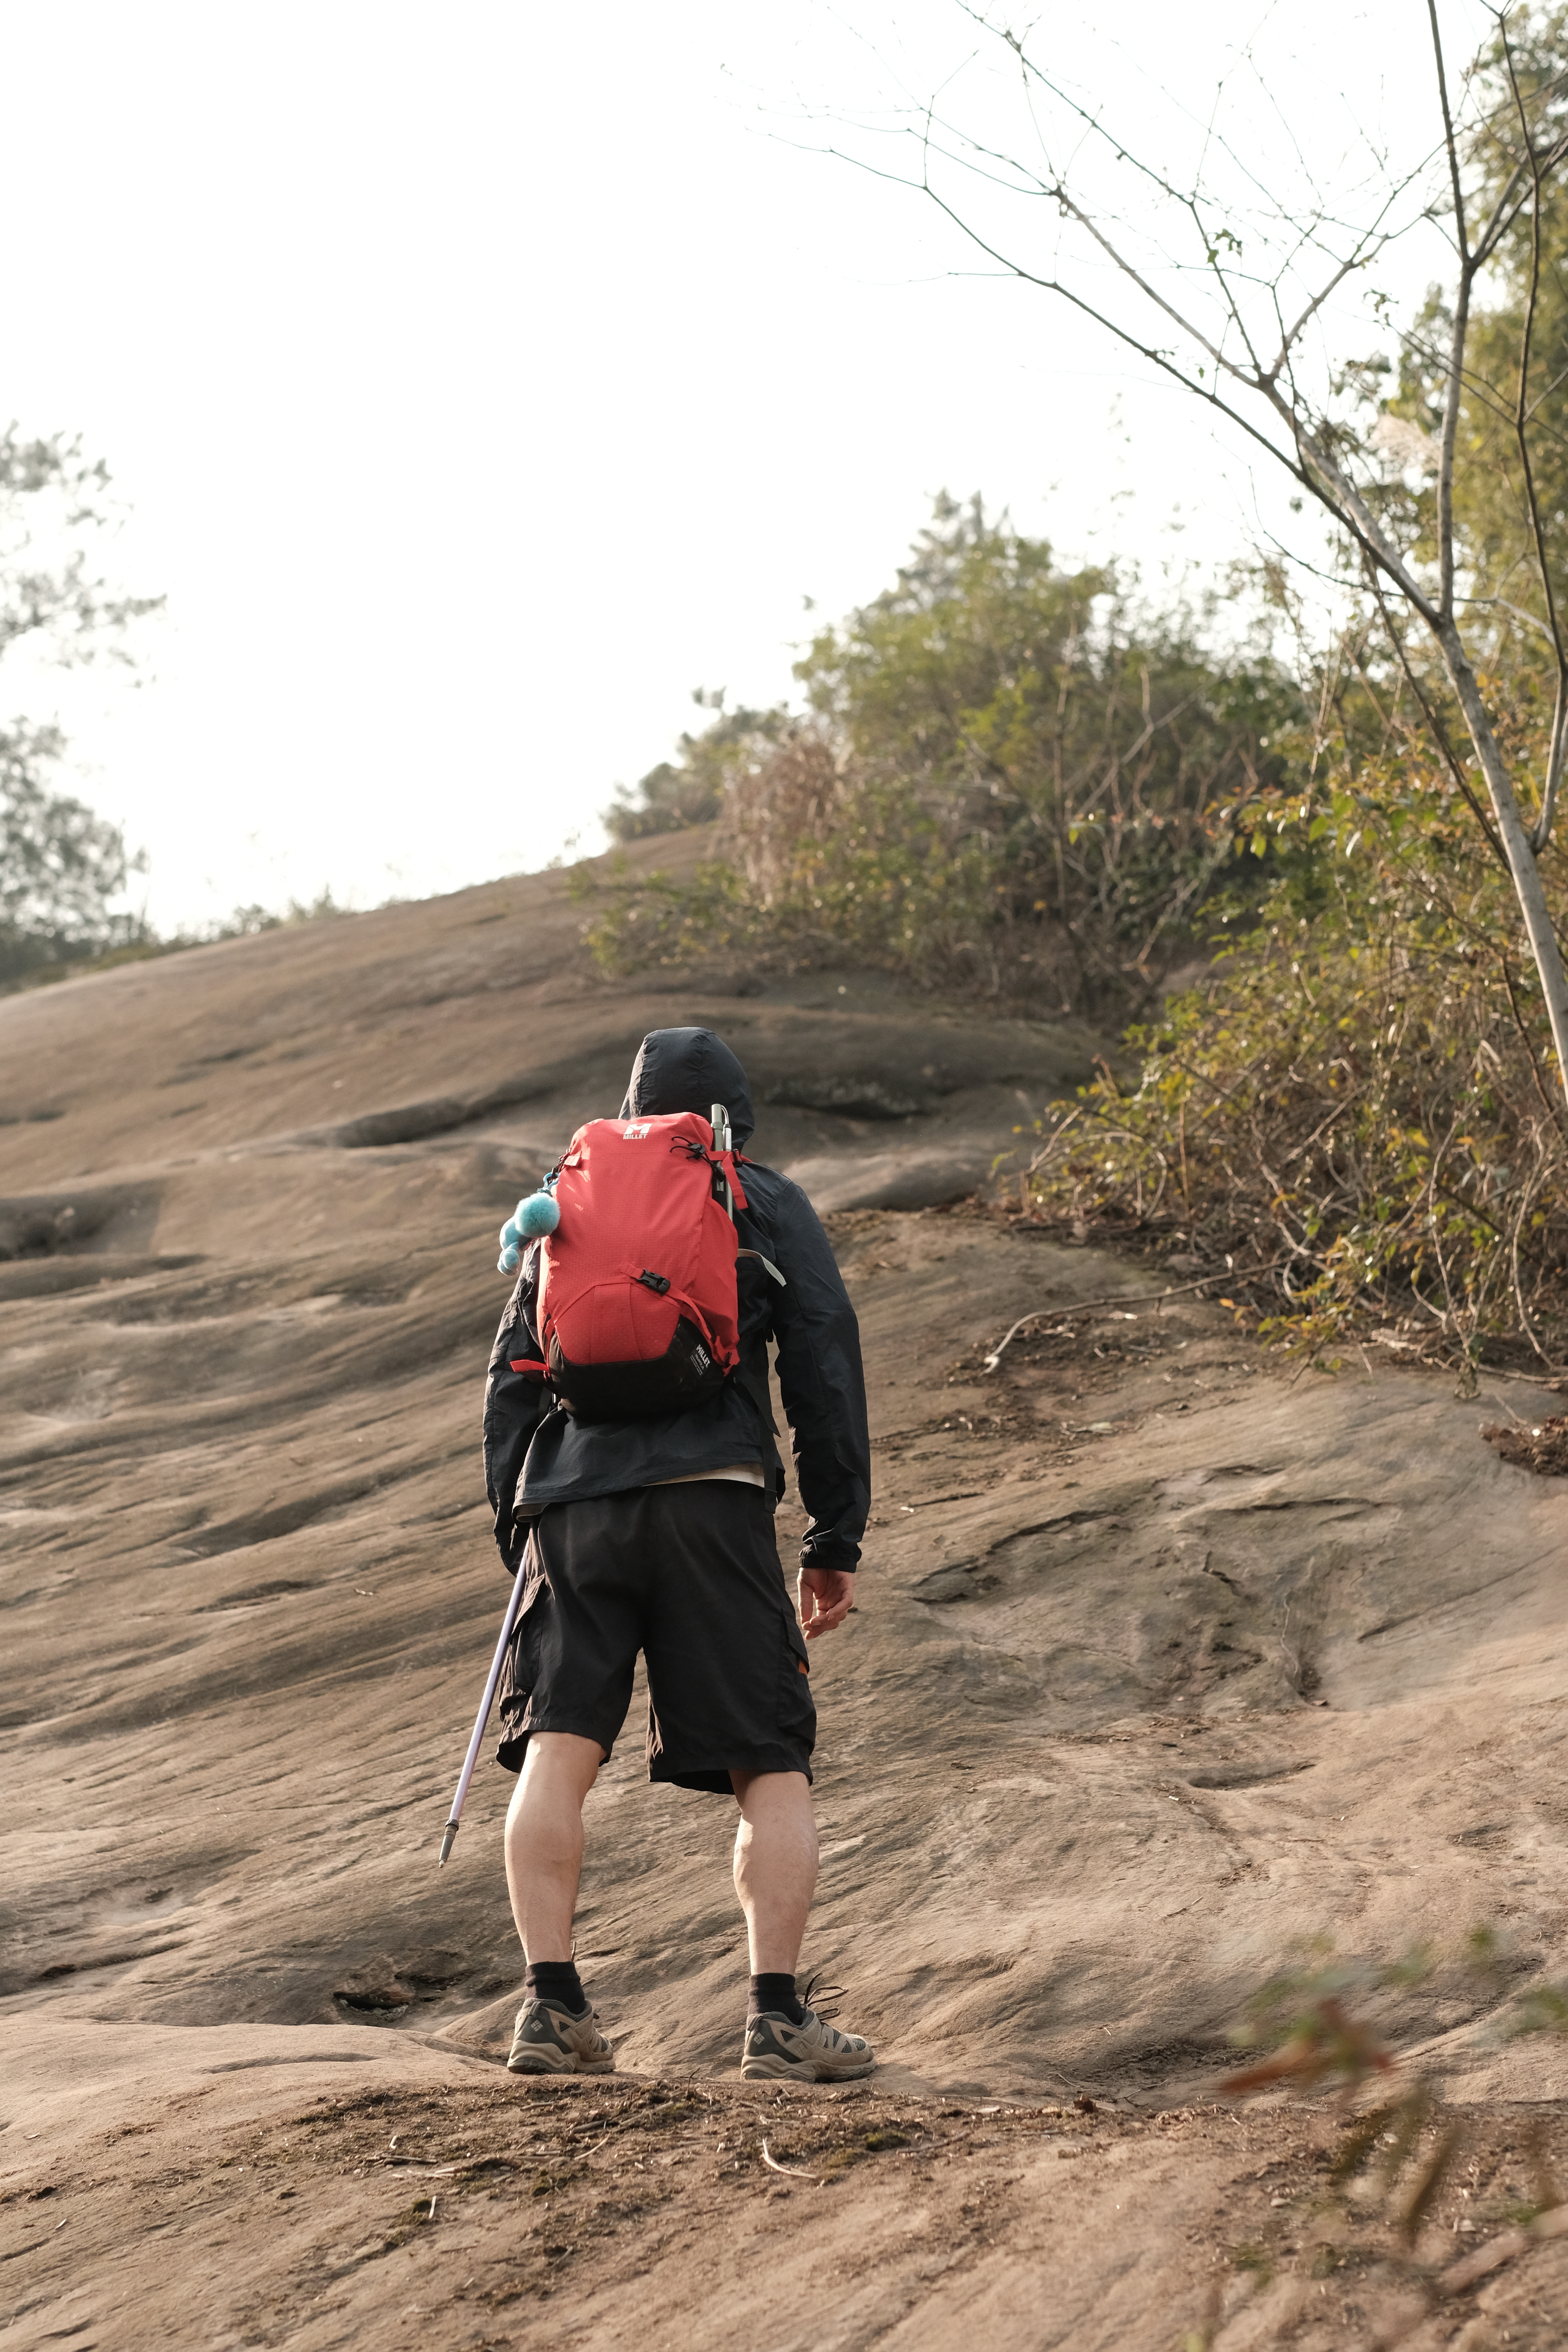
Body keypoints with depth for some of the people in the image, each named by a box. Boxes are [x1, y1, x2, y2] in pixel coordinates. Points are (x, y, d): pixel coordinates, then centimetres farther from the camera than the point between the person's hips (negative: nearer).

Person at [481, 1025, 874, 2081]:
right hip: (711, 1494, -2)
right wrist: (838, 1538, 9)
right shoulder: (769, 1207, 15)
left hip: (573, 1497, 2)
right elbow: (825, 1367, 7)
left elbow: (512, 1379, 18)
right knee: (771, 1766, 1)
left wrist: (518, 1534, 21)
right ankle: (779, 2014, -8)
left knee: (557, 1748, -2)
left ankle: (552, 2001, -13)